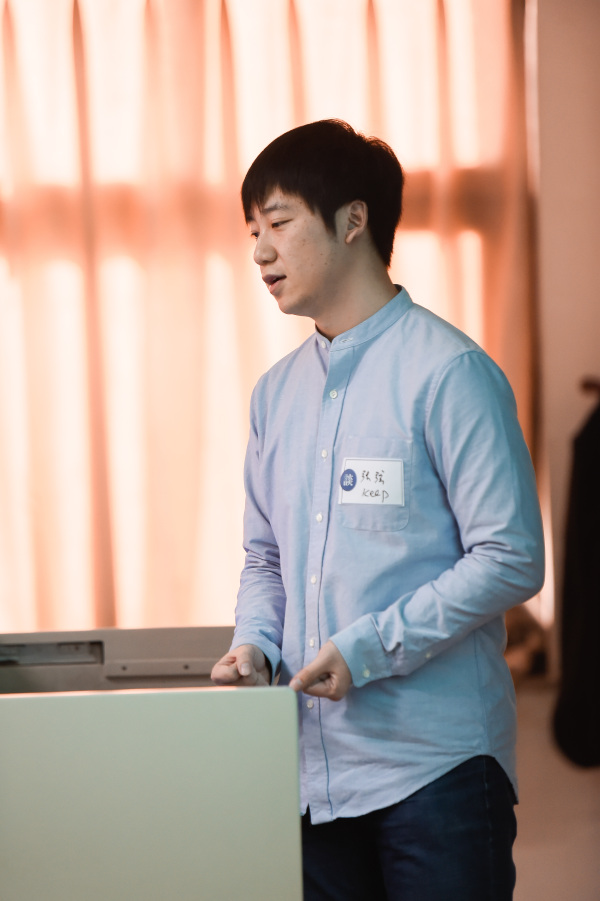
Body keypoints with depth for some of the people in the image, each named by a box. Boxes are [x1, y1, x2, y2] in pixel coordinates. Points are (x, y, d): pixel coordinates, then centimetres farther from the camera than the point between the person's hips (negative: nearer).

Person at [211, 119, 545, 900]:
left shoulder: (449, 373, -9)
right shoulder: (277, 393, 14)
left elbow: (511, 559, -13)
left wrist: (369, 648, -17)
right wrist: (256, 645, 1)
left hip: (434, 762, -6)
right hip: (316, 768, 7)